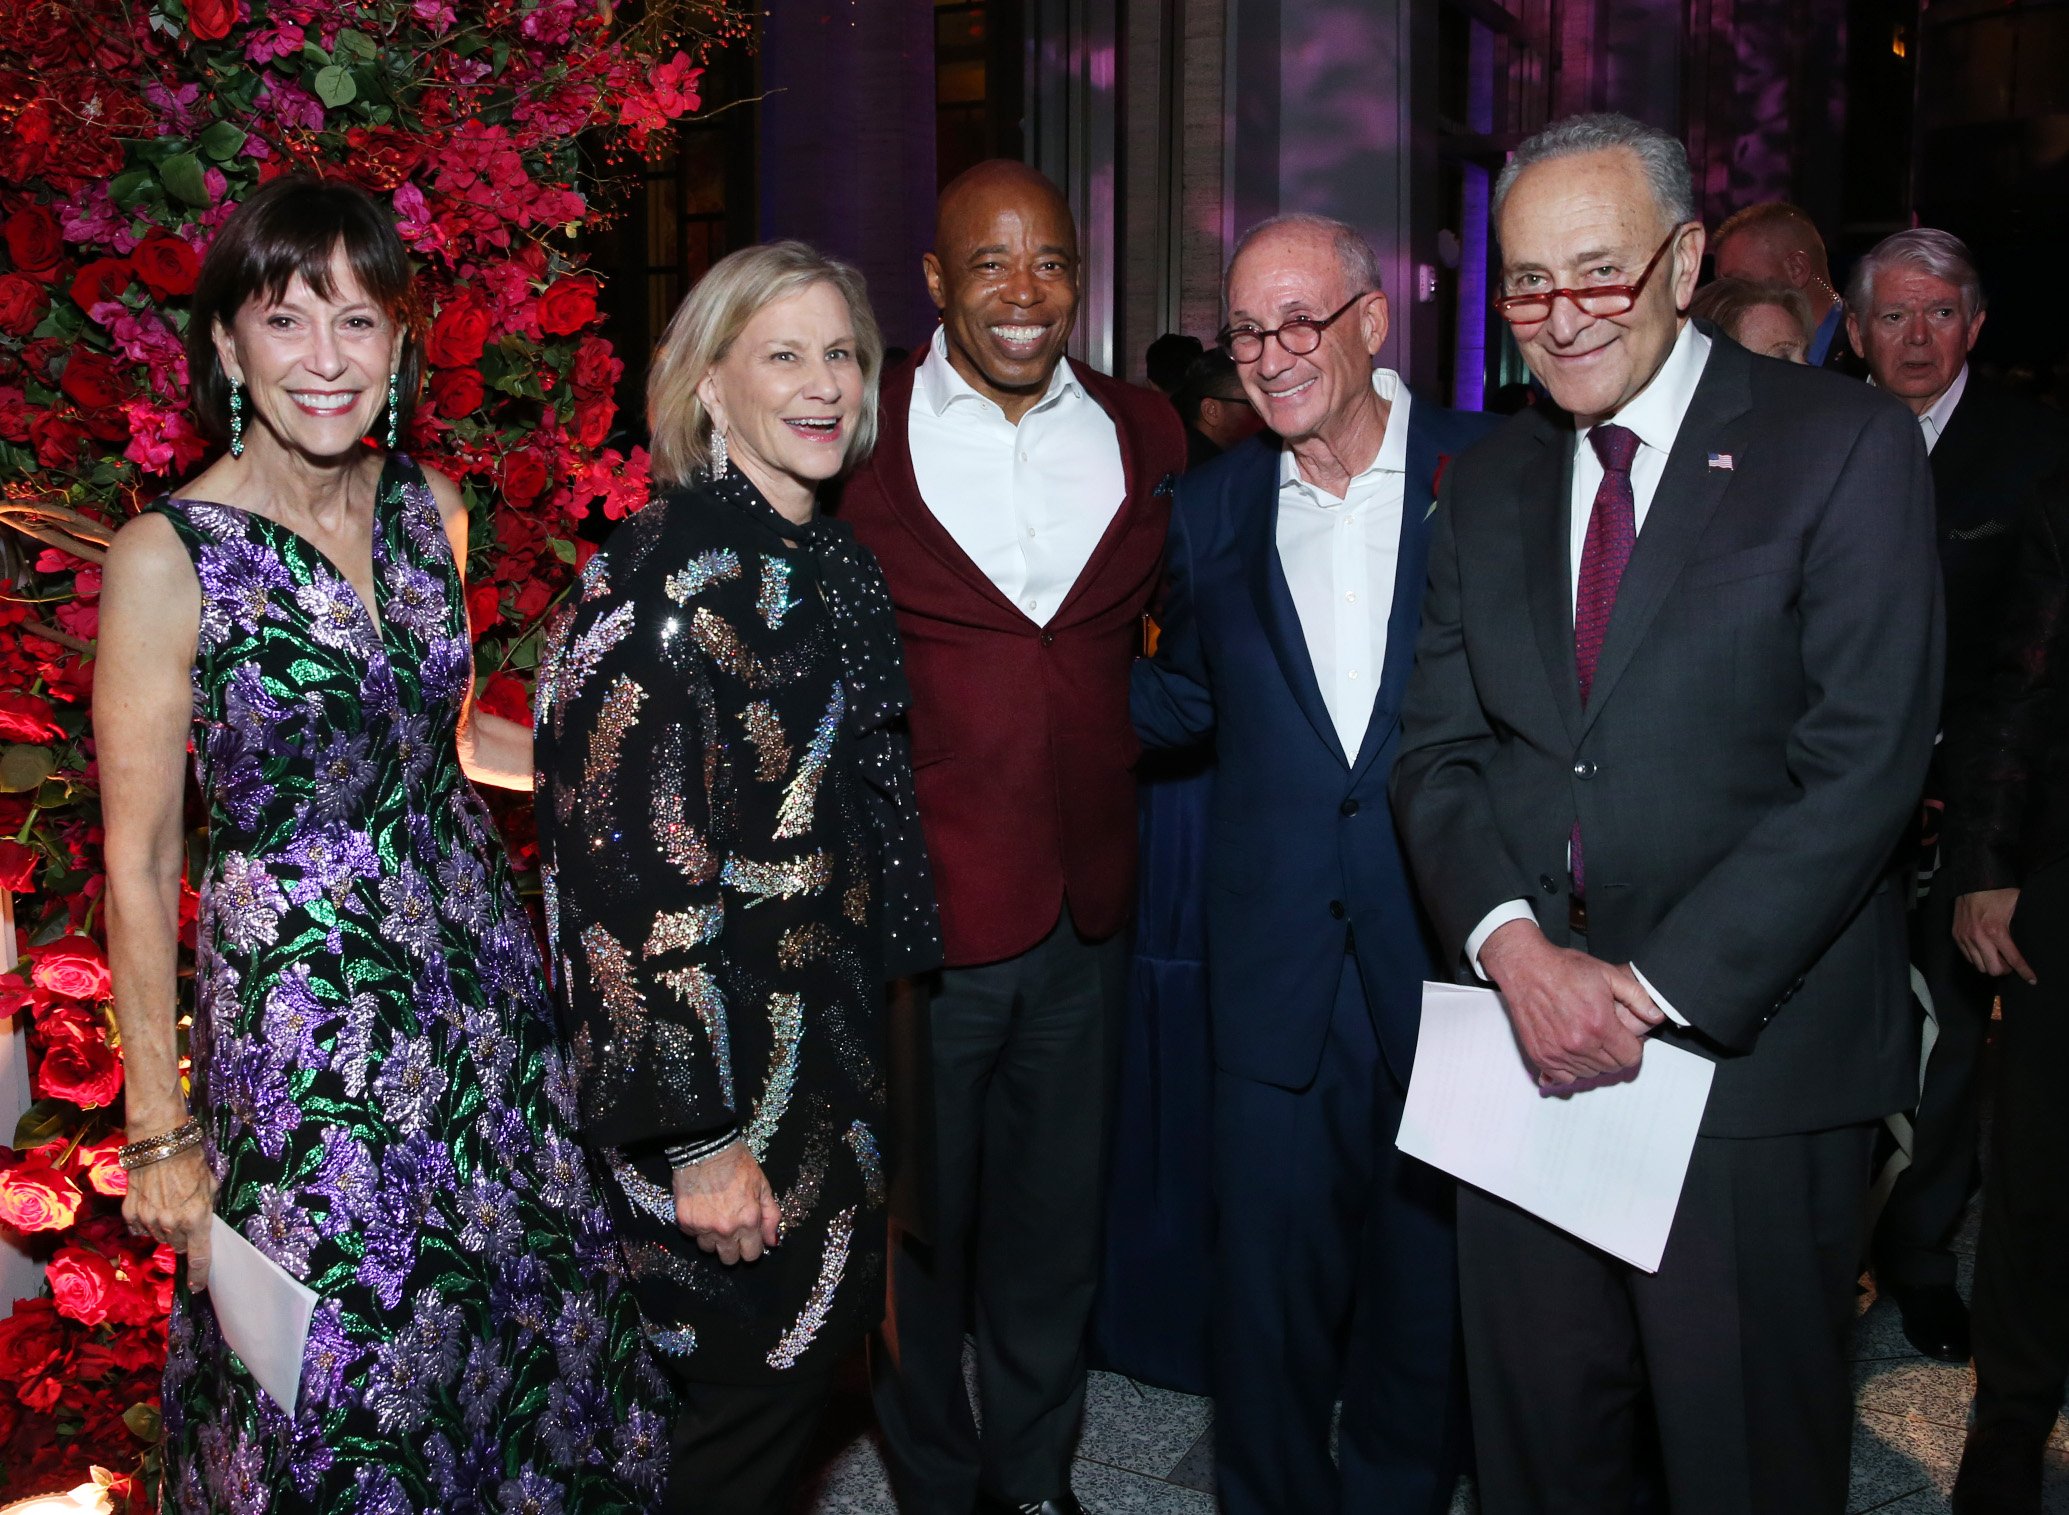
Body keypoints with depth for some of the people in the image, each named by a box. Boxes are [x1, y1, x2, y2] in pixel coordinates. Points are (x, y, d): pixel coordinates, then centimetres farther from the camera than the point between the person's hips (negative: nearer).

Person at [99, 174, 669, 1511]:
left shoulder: (431, 510, 1)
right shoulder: (168, 559, -15)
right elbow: (141, 863, -10)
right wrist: (158, 1129, -6)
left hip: (481, 973, 5)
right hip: (300, 1013, -5)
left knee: (531, 1315, 17)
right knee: (342, 1389, 11)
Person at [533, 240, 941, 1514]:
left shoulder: (828, 562, 7)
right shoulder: (670, 575, -19)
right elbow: (633, 867, -23)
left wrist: (872, 1011, 15)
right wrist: (698, 1135, -22)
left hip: (835, 1037, 8)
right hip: (732, 1070, -8)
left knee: (833, 1323, 20)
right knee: (763, 1376, 8)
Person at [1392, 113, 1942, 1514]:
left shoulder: (1844, 444, -5)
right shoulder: (1489, 482, 10)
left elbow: (1867, 764, -12)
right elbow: (1437, 750, 6)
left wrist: (1658, 987, -17)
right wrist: (1515, 948, -12)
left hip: (1754, 1052, -3)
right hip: (1529, 1042, 4)